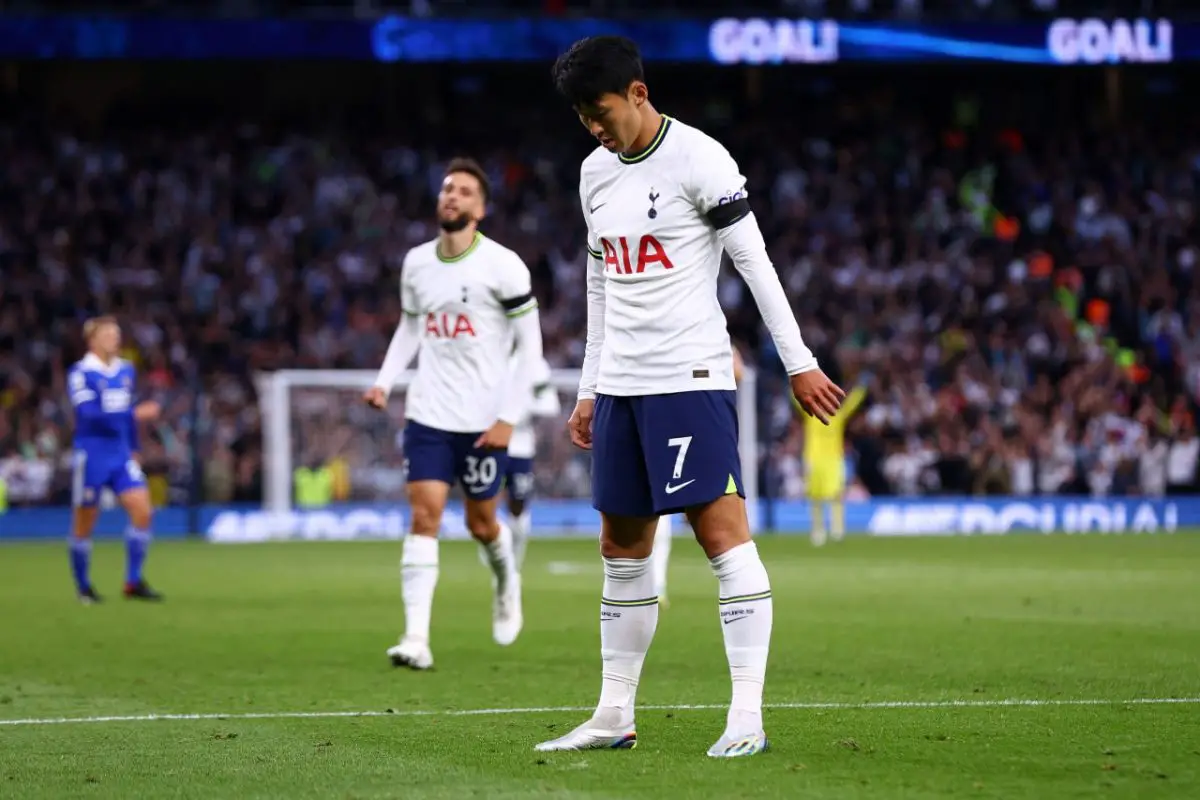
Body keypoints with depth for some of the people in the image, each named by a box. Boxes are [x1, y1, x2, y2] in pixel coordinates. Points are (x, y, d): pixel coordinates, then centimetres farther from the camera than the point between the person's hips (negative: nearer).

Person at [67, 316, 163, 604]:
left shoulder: (127, 371, 9)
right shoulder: (80, 373, -11)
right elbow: (89, 413, -23)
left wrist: (133, 449, 21)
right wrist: (135, 414, -27)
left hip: (121, 455, 5)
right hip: (91, 457, -5)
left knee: (142, 511, -9)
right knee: (84, 524, 4)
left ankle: (134, 583, -1)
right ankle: (83, 586, 20)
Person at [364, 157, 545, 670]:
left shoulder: (502, 266, -9)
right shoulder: (416, 262, 6)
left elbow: (529, 344, -6)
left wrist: (509, 417, -12)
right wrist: (385, 381, 4)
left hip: (484, 420, -3)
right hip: (428, 414, 3)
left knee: (480, 522, 9)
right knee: (424, 515, -10)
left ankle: (506, 582, 44)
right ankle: (416, 639, -15)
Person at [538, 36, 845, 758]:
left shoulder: (697, 158, -8)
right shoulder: (596, 173, 14)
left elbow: (755, 262, -9)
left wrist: (799, 363, -10)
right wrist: (590, 390, 20)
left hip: (691, 377, -7)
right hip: (620, 385, 8)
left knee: (723, 533, -11)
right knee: (622, 550, 10)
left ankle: (748, 717, -12)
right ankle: (614, 717, 17)